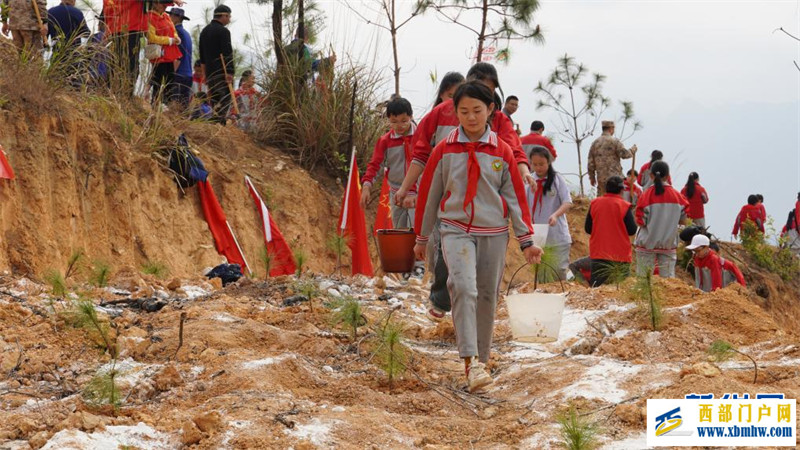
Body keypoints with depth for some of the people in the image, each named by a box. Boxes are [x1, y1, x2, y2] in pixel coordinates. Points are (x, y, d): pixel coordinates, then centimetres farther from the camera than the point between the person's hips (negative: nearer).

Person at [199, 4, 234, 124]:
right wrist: (229, 72, -18)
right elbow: (227, 54, -17)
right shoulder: (223, 31, -12)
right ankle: (219, 122, -17)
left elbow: (202, 54, 21)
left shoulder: (204, 31, 15)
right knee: (225, 98, -7)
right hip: (222, 72, -8)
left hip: (210, 72, 8)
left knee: (213, 98, 13)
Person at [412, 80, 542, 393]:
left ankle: (482, 359, 23)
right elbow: (429, 194, 8)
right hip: (456, 230, -2)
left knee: (487, 296, 7)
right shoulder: (444, 150, 0)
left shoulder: (502, 152, 2)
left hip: (493, 232, 2)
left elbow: (516, 196, 5)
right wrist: (422, 238, 12)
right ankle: (470, 362, -27)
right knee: (464, 288, -22)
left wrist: (526, 240, 2)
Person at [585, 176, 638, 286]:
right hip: (620, 256, -3)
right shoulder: (624, 206, -9)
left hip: (598, 254, 3)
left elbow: (588, 229, 7)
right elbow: (632, 230, -7)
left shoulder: (594, 203, 1)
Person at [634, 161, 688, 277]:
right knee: (668, 278, 5)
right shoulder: (677, 196, -2)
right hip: (669, 243, 2)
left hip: (647, 243, -2)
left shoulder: (647, 195, -10)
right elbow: (683, 221, 3)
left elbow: (641, 222, -11)